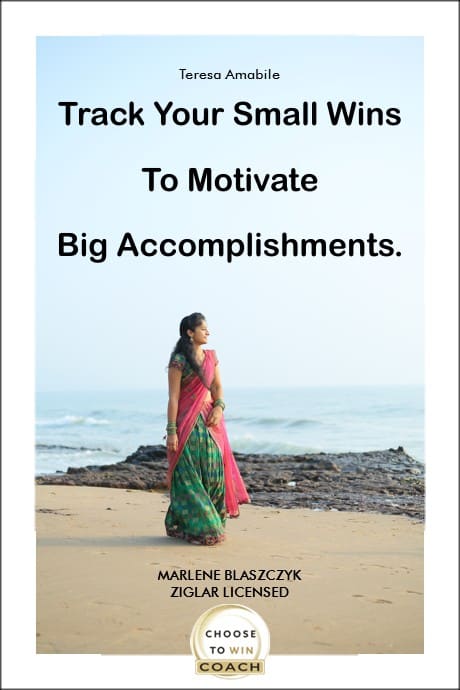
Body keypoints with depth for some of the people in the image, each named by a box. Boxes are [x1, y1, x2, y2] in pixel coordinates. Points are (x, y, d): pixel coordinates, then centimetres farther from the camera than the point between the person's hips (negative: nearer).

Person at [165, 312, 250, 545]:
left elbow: (217, 386, 13)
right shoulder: (179, 361, -9)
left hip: (210, 421, 6)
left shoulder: (211, 356, 11)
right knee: (190, 476, -1)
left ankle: (212, 523, 18)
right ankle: (193, 527, 11)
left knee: (214, 471, 4)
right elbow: (173, 397, -10)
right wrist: (171, 431, -13)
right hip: (188, 423, -6)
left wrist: (219, 407, -8)